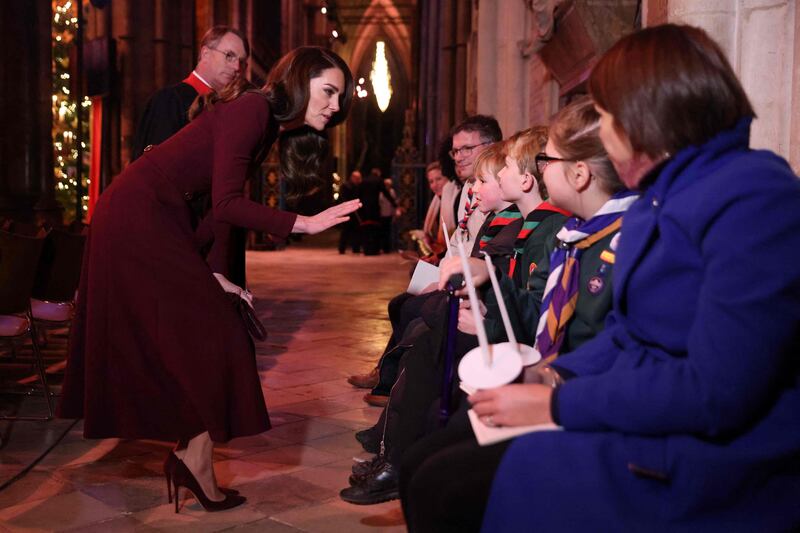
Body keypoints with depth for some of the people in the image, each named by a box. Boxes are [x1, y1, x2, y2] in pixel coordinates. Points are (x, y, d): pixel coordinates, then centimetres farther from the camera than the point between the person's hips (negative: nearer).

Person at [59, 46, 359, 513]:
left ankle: (187, 453, 24)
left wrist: (212, 272, 10)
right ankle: (197, 459, 3)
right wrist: (304, 224, -23)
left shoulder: (270, 125, 11)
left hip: (155, 219, 10)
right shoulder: (251, 109, -17)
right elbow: (226, 205, -23)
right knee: (213, 337, -6)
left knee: (181, 339, 14)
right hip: (139, 218, -10)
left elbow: (223, 202, 13)